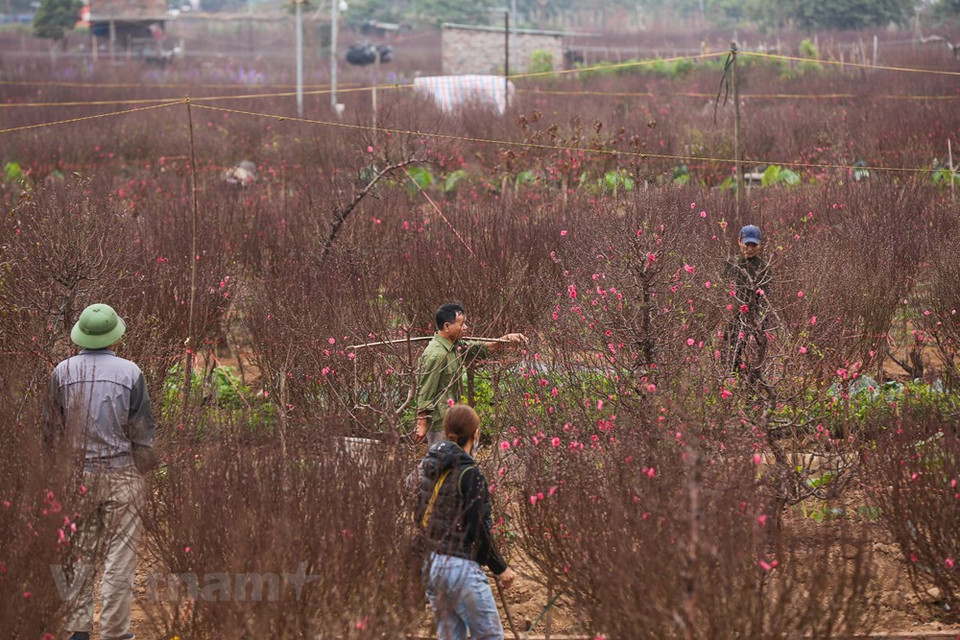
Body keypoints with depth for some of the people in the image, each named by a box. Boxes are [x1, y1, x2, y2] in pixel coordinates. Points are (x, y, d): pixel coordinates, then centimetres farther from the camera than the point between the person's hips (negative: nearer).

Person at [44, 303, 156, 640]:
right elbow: (143, 430, -4)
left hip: (77, 474, 3)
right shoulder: (129, 372, -9)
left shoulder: (63, 372, -3)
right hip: (121, 473, -3)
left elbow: (51, 430, 5)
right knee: (120, 554, 2)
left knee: (79, 552, 12)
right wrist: (146, 466, 11)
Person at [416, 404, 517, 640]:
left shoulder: (428, 469, 8)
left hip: (432, 565, 8)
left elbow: (421, 516, 16)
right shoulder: (469, 474, -15)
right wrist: (500, 569, -5)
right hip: (462, 567, -8)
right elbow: (479, 529, -16)